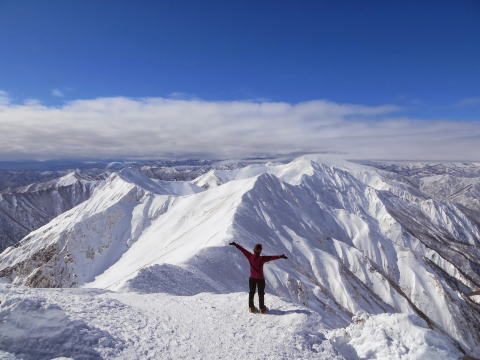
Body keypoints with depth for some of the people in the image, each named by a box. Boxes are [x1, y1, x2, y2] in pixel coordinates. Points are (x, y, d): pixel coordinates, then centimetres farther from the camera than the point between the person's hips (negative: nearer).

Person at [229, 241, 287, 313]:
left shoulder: (250, 256, -15)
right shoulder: (262, 259, -24)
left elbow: (243, 250, -7)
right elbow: (272, 257, -26)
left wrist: (235, 244, 0)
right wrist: (280, 256, -24)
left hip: (252, 278, 3)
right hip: (260, 279, -3)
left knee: (251, 292, 20)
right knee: (261, 294, 16)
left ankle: (251, 307, 31)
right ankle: (262, 308, 28)